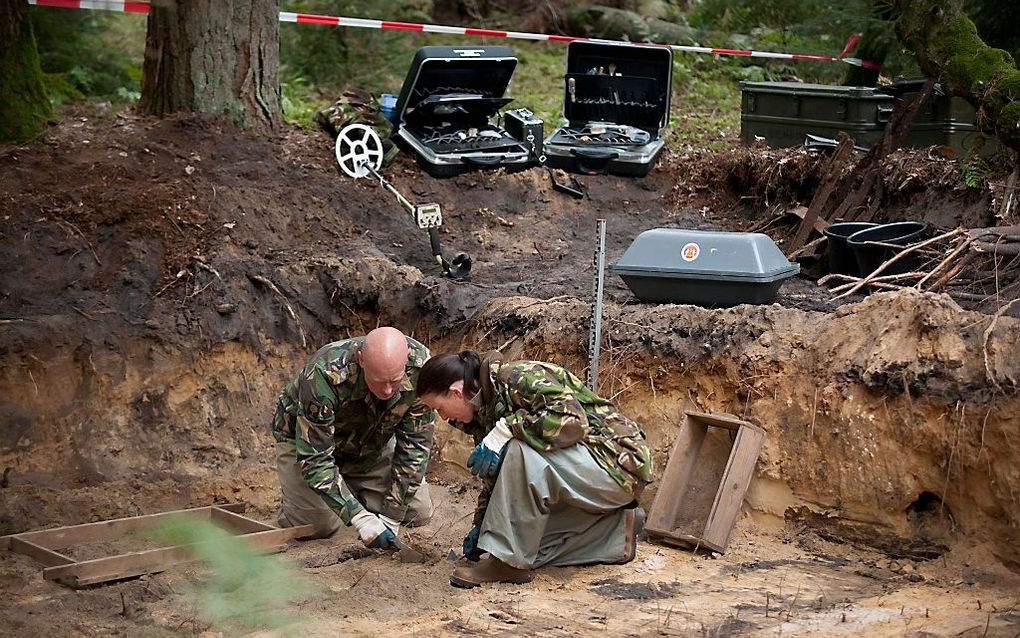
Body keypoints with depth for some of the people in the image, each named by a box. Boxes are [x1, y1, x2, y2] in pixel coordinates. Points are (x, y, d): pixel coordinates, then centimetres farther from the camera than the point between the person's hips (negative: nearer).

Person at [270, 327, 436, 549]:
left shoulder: (420, 366, -31)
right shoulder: (324, 376, -41)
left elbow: (415, 446, -21)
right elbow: (313, 458, -36)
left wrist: (391, 517, -23)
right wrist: (361, 518, -42)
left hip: (373, 443, 4)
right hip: (306, 439, -3)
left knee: (418, 512, -6)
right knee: (320, 524, -21)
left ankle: (349, 489, 19)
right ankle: (293, 496, 14)